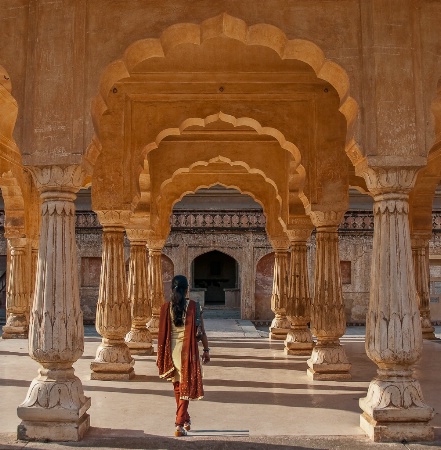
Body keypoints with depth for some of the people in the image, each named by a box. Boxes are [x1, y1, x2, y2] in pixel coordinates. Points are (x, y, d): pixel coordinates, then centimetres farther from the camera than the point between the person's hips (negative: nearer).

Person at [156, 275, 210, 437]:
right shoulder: (194, 306, -9)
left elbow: (162, 333, 0)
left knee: (177, 386, 21)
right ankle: (180, 424, 1)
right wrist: (206, 350, 5)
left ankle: (185, 419, 36)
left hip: (172, 349, 3)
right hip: (188, 350, -3)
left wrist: (161, 355, 9)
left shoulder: (166, 307, -3)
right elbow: (201, 331, -6)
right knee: (186, 386, 7)